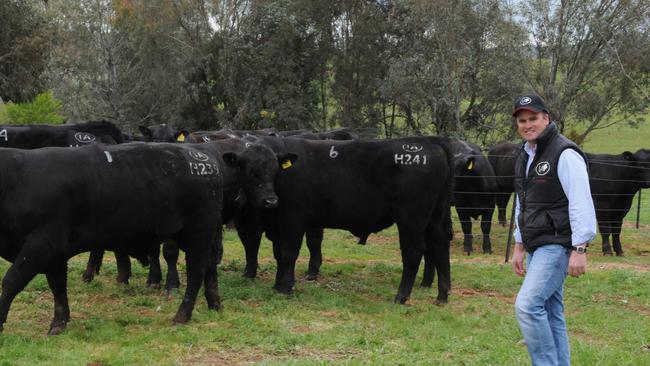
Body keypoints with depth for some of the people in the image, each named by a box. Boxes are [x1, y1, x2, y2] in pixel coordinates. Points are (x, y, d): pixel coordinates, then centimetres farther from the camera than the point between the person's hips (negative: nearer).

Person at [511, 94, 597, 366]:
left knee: (527, 305, -19)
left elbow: (581, 203, -17)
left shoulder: (564, 154, -12)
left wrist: (580, 249, -21)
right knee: (550, 312, 10)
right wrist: (519, 247, 22)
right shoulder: (525, 157, 15)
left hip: (556, 244, -9)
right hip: (535, 247, 9)